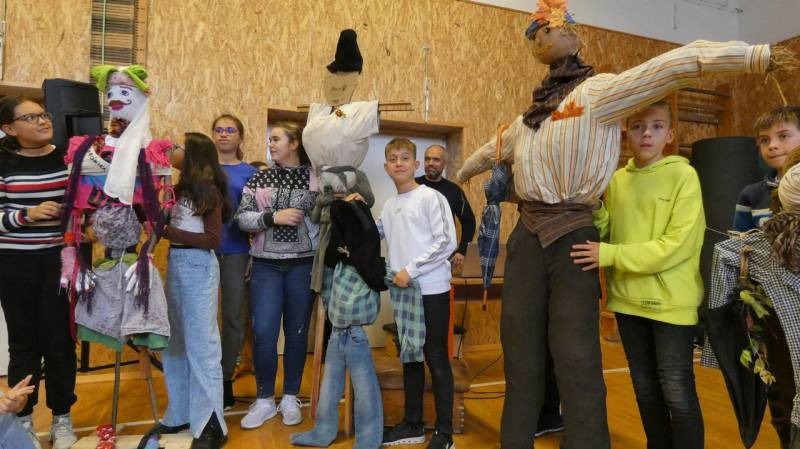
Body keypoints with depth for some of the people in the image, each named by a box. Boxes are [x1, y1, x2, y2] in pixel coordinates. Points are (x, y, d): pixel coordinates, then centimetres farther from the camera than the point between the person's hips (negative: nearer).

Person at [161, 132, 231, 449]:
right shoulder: (179, 188, 11)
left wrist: (168, 231, -16)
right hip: (175, 263, 7)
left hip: (198, 267, -7)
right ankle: (181, 412, 28)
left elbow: (212, 240, -14)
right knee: (175, 342, 13)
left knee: (201, 344, -2)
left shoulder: (209, 191, -9)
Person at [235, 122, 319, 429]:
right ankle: (265, 400, 19)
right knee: (263, 333, 0)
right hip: (266, 266, 1)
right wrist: (273, 217, -14)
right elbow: (242, 218, 0)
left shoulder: (314, 177, 1)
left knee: (297, 333, 8)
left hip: (302, 265, -1)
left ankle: (291, 398, 25)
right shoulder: (260, 179, 6)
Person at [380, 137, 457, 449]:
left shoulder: (430, 197, -8)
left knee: (436, 359, 2)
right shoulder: (388, 206, 12)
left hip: (431, 290, -7)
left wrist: (411, 270, -16)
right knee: (409, 356, 15)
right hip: (402, 290, 7)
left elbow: (446, 242, -14)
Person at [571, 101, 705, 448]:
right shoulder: (616, 180, 6)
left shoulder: (683, 175, -8)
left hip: (671, 300, -5)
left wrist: (609, 255, -22)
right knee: (645, 388, 18)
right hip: (628, 297, 5)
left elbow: (678, 244, -16)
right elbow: (604, 232, 6)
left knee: (677, 392, 4)